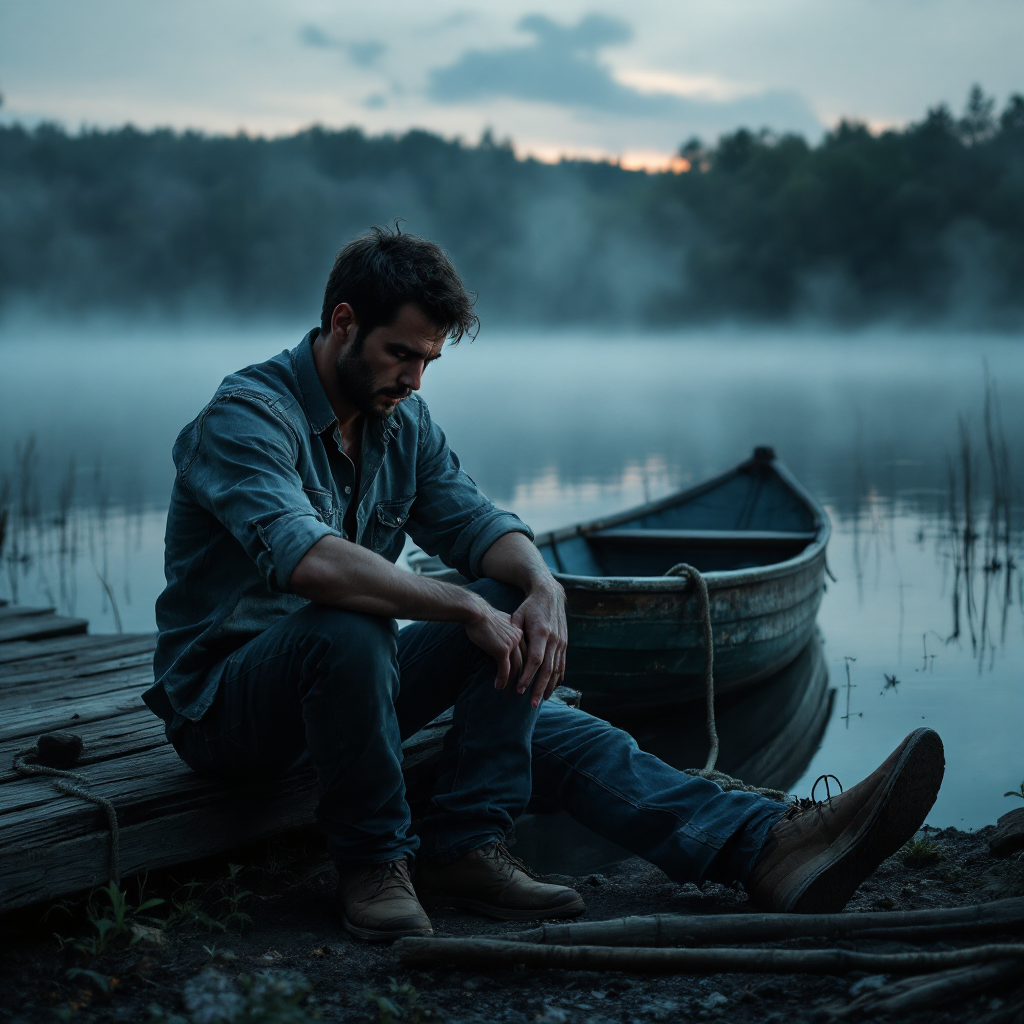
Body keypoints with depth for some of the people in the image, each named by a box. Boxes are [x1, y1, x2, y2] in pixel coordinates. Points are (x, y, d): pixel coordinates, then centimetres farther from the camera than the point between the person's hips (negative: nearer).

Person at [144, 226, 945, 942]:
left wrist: (542, 586, -23)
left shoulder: (404, 423, 7)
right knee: (344, 628, -39)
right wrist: (463, 608, -35)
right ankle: (371, 861, -17)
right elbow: (308, 559, -36)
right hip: (225, 697, -7)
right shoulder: (248, 415, -19)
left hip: (347, 678, 7)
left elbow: (476, 523, -1)